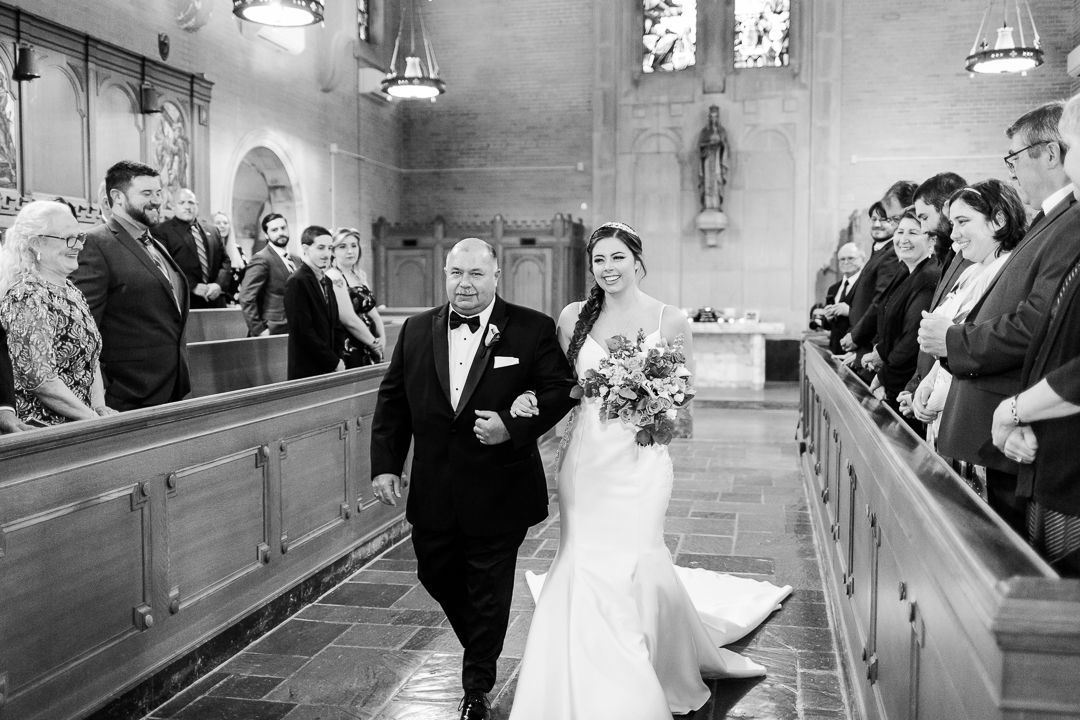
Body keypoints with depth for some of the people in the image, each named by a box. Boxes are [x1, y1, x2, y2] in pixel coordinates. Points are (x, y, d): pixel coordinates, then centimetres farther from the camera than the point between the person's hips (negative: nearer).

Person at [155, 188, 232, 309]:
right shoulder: (162, 231, 1)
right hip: (183, 303, -4)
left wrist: (219, 284, -4)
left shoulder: (211, 231, 18)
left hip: (215, 301, 4)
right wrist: (193, 286, -16)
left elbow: (225, 261, 15)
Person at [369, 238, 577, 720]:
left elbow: (561, 391, -8)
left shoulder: (533, 329, -8)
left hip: (498, 493, -4)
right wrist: (385, 464, -1)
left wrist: (514, 427, -22)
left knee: (489, 590, 10)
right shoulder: (416, 331, 3)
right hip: (432, 494, 4)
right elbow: (392, 401, 6)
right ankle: (479, 647, 49)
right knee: (436, 575, 19)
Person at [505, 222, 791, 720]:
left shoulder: (670, 320, -3)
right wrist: (532, 400, -9)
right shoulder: (573, 317, 4)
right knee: (585, 567, 3)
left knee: (634, 564, -2)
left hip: (640, 460, -2)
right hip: (585, 457, 2)